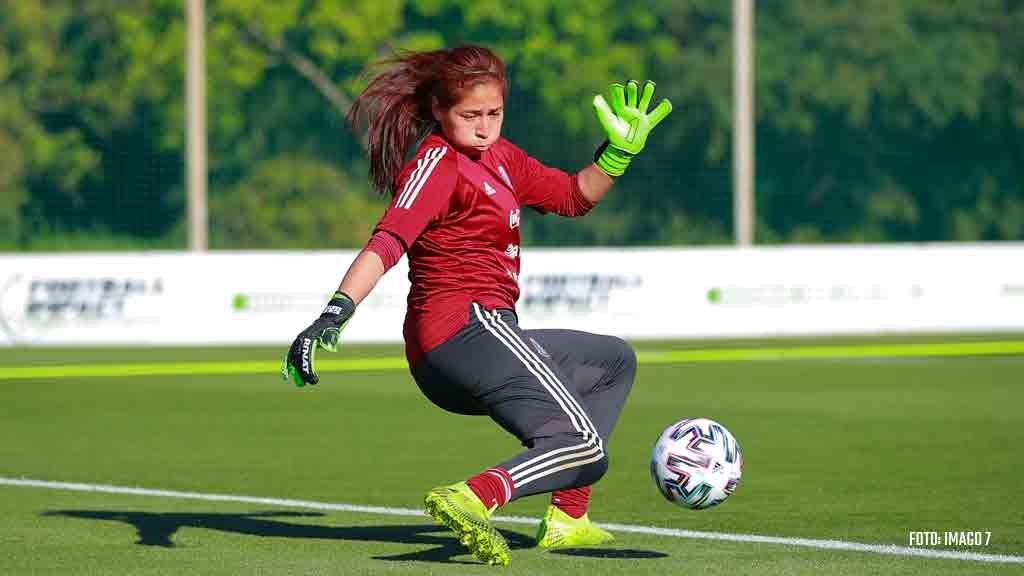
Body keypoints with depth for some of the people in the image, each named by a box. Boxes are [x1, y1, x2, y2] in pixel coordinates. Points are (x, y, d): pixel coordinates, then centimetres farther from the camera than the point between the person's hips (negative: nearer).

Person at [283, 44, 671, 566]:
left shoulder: (497, 157, 18)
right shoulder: (436, 164, -11)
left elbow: (573, 196, 28)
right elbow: (387, 242, -25)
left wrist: (621, 150, 12)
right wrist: (336, 311, -39)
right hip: (470, 326, -10)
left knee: (615, 362, 30)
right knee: (583, 446, -19)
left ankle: (566, 519, 15)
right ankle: (473, 499, -42)